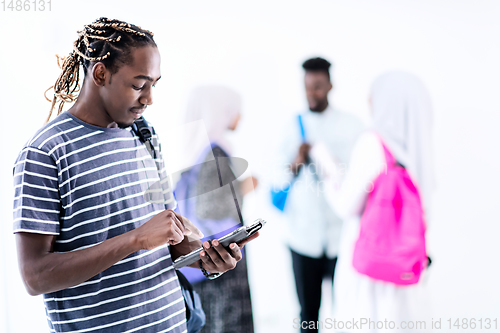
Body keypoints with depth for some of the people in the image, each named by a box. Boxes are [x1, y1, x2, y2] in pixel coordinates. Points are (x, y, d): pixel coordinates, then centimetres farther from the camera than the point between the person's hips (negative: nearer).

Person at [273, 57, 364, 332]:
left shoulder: (352, 126, 3)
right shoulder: (293, 127, 6)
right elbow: (278, 180, 2)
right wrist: (296, 163, -15)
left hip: (342, 235, -1)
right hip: (304, 235, 1)